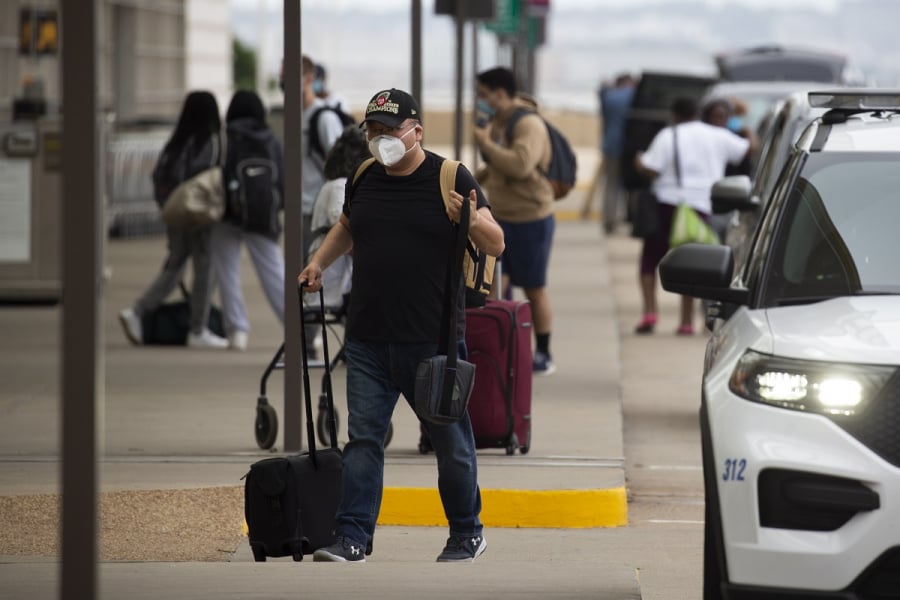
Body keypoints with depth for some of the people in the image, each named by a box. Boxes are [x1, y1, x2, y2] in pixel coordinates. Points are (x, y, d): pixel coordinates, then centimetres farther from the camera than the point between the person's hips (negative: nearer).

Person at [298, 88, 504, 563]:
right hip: (368, 341, 4)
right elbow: (346, 228, 29)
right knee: (362, 438, -1)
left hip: (433, 341, -4)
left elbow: (496, 245, -7)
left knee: (451, 442, 7)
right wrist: (319, 262, 13)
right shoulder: (364, 179, 9)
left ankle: (467, 533, 22)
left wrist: (473, 223, -28)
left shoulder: (450, 177, -5)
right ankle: (352, 537, -2)